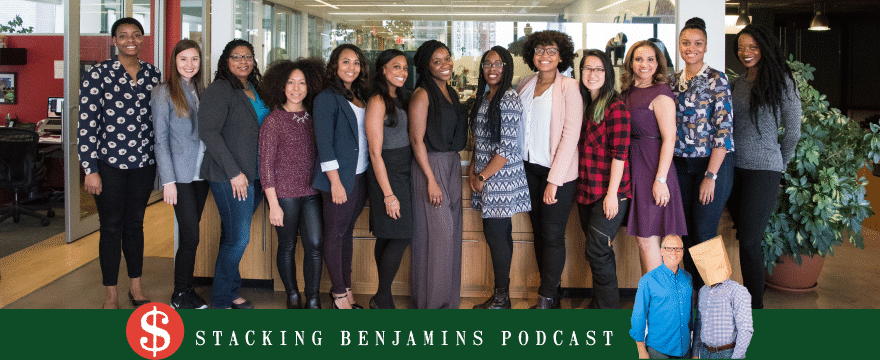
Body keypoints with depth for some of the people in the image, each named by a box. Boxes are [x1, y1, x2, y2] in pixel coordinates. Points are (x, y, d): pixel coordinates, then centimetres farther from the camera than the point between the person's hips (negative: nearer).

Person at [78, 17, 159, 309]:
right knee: (111, 227, 5)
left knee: (135, 224, 14)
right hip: (109, 163, -3)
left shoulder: (152, 74, 6)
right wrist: (90, 169, -11)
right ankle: (110, 295, 18)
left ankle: (136, 288, 27)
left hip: (144, 162, 4)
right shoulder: (99, 73, -6)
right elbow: (87, 122, -8)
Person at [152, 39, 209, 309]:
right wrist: (168, 180, -12)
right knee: (191, 236, -6)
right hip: (180, 175, -5)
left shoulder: (201, 91, 12)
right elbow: (161, 140, -7)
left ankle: (187, 289, 19)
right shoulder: (164, 93, -5)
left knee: (190, 235, 10)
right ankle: (180, 295, 8)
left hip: (201, 173, 5)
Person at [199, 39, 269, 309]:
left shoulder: (255, 90, 14)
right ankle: (221, 302, 9)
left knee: (235, 238, 13)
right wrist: (234, 172, -18)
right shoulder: (220, 90, -8)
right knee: (237, 239, -4)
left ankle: (230, 294, 23)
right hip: (230, 178, -7)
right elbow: (208, 132, -15)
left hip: (255, 176, 7)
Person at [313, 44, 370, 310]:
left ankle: (345, 287, 23)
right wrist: (336, 182, -17)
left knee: (347, 231, 14)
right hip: (340, 178, -7)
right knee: (335, 234, 3)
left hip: (360, 176, 7)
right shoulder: (326, 98, -9)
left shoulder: (360, 97, 13)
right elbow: (324, 144, -13)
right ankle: (339, 292, 13)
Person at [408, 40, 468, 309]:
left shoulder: (451, 92, 13)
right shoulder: (422, 95, -11)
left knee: (451, 231, 12)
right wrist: (431, 180, -18)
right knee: (435, 232, -4)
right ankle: (431, 299, 9)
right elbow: (417, 139, -15)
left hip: (452, 164, 8)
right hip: (431, 165, -8)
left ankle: (448, 296, 24)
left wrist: (456, 166, 15)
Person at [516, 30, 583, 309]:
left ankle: (546, 300, 3)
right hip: (529, 168, 6)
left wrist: (554, 180, -16)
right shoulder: (525, 85, 9)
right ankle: (552, 292, 19)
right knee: (538, 231, 9)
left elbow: (571, 135, -12)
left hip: (558, 171, -5)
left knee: (553, 236, -3)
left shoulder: (568, 87, -7)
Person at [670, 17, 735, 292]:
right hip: (680, 165, 5)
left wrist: (711, 175, -16)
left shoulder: (716, 80, -8)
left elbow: (724, 130, -12)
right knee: (685, 233, 9)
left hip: (712, 164, -5)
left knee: (704, 234, -3)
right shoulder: (673, 82, 9)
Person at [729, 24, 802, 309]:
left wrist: (780, 163, 6)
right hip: (735, 167, 5)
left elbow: (793, 131, -2)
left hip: (764, 169, -5)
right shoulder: (737, 83, 9)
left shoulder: (782, 81, -5)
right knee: (743, 235, 9)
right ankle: (754, 288, 21)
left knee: (749, 241, -8)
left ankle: (756, 305, 3)